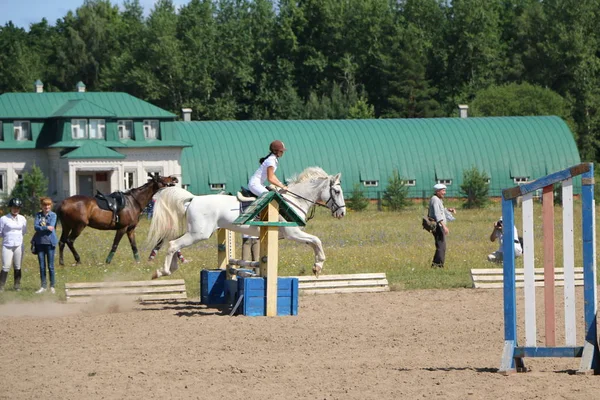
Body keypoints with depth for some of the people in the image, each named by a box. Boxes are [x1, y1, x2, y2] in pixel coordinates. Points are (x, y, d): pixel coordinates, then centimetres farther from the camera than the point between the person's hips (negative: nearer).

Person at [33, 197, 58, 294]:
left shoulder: (53, 215, 0)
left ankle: (52, 286, 10)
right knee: (42, 266, 7)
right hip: (40, 242, 3)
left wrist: (41, 228, -9)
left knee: (50, 266, 1)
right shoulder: (38, 215, 7)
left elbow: (51, 227, -12)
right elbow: (36, 226, -6)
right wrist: (46, 228, -18)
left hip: (50, 242, -3)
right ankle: (43, 286, 14)